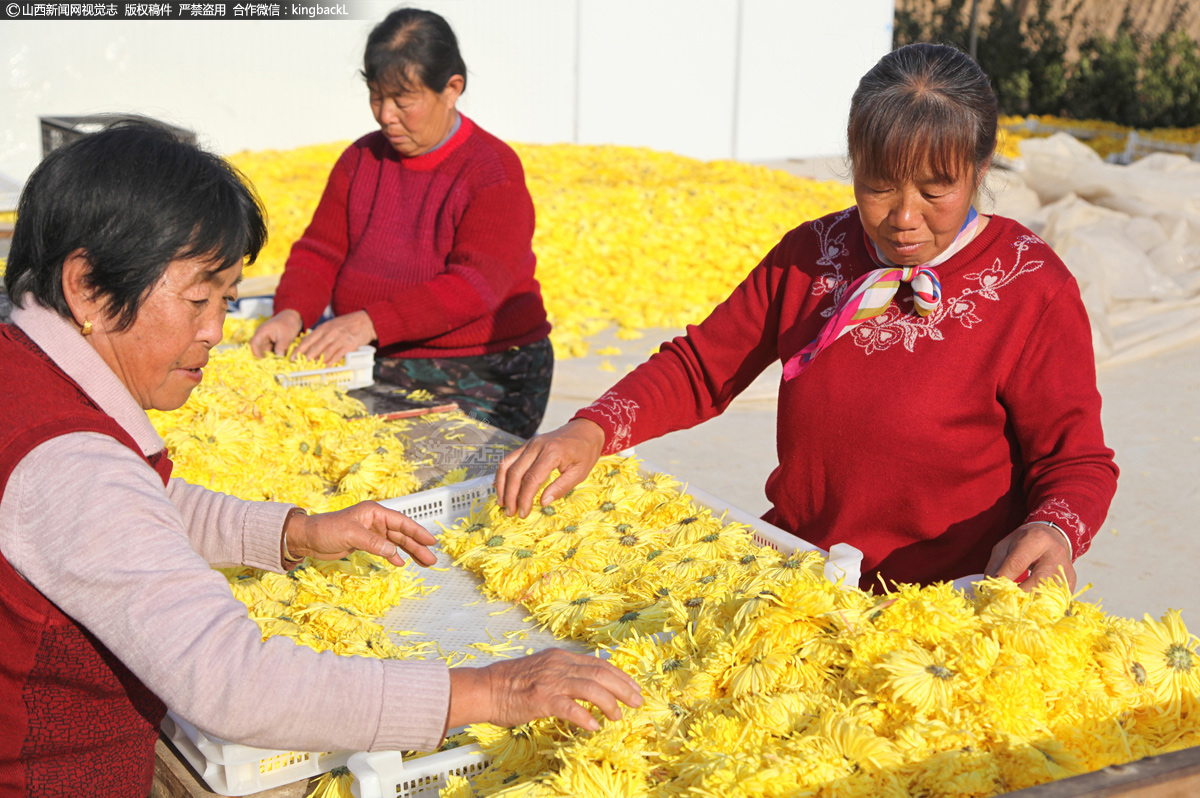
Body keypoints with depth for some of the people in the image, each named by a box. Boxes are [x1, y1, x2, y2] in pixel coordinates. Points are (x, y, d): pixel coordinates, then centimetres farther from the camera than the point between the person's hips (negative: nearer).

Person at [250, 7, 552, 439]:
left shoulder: (494, 171, -7)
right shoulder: (361, 159, 12)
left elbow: (475, 286, -20)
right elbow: (319, 251, 8)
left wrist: (369, 322, -30)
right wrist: (291, 313, -14)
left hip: (482, 385, -5)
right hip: (376, 373, 5)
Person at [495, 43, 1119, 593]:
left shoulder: (1032, 291, -8)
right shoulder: (811, 254, 6)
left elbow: (1077, 460, -2)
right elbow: (701, 366, 12)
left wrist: (1054, 532, -26)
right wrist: (592, 431, -6)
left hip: (950, 605, -4)